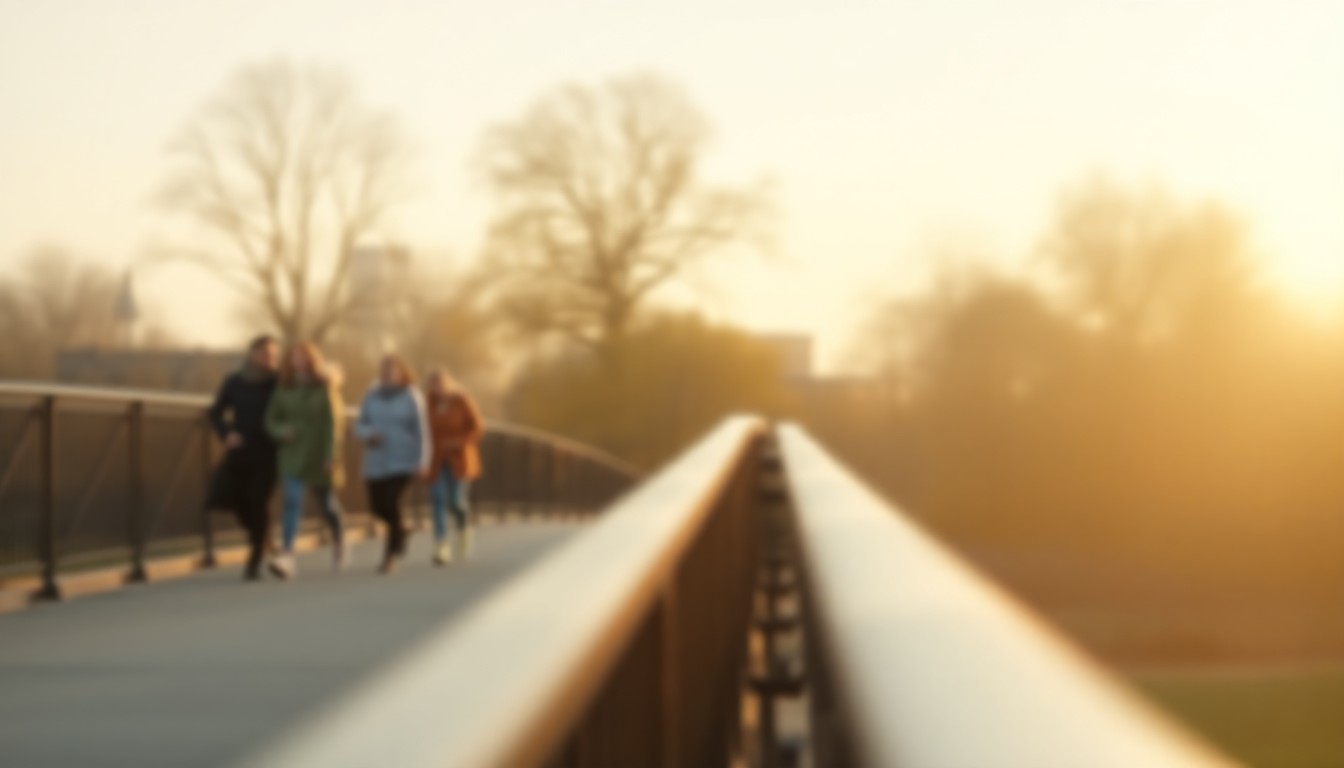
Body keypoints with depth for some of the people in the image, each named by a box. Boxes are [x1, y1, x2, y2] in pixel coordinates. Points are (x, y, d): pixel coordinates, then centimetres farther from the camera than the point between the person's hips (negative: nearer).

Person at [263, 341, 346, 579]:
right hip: (292, 456, 1)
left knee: (326, 502, 15)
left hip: (319, 458, -1)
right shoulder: (284, 390, 1)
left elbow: (333, 423, -11)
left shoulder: (325, 388, -7)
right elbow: (271, 419, 8)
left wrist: (331, 456, -17)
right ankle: (286, 554, -21)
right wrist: (282, 431, -14)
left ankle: (339, 537, 45)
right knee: (290, 501, -15)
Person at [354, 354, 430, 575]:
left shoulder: (411, 398, -7)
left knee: (391, 504, -15)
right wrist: (368, 434, -18)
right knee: (377, 506, 7)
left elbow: (421, 430, -9)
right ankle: (399, 531, 39)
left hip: (403, 460, -5)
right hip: (377, 460, 5)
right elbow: (360, 426, 5)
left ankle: (390, 557, -5)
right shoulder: (372, 397, 3)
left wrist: (423, 461, -17)